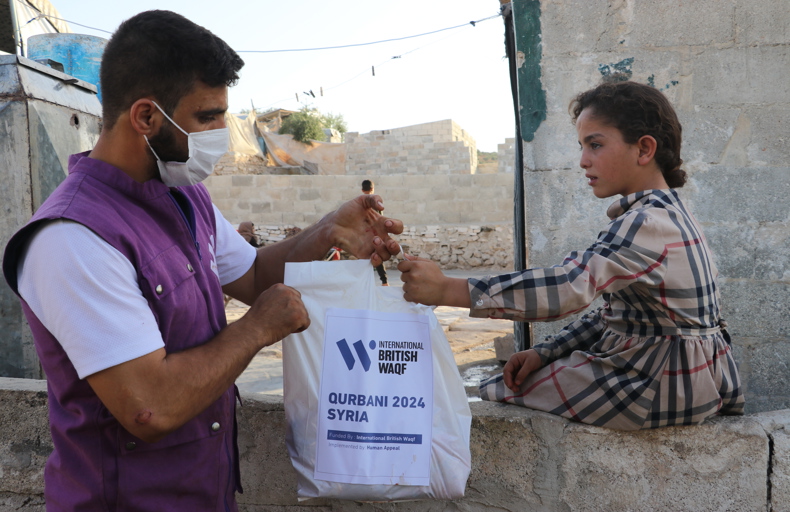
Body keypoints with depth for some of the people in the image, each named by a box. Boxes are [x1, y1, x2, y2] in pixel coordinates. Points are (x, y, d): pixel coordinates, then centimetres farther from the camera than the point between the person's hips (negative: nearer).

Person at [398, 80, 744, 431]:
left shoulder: (647, 223, -22)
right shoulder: (666, 213, 11)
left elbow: (569, 288, -36)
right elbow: (613, 313, 10)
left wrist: (447, 290, -38)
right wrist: (546, 353, 1)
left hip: (663, 387, -10)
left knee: (496, 393, -4)